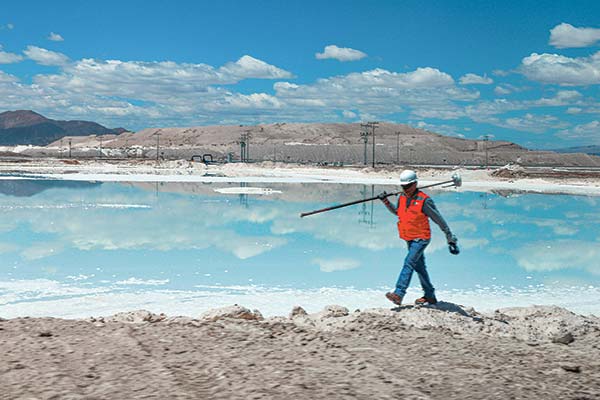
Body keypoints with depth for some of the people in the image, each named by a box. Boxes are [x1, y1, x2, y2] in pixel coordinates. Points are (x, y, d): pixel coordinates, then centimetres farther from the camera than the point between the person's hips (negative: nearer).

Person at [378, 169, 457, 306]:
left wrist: (450, 238, -13)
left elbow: (439, 220, -14)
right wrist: (386, 202, 7)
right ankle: (430, 296, 28)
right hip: (409, 238, 8)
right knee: (419, 267, 15)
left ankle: (398, 294, -26)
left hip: (421, 238, -8)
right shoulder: (401, 198, 1)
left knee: (409, 263, -19)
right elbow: (397, 212, 23)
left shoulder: (424, 200, -18)